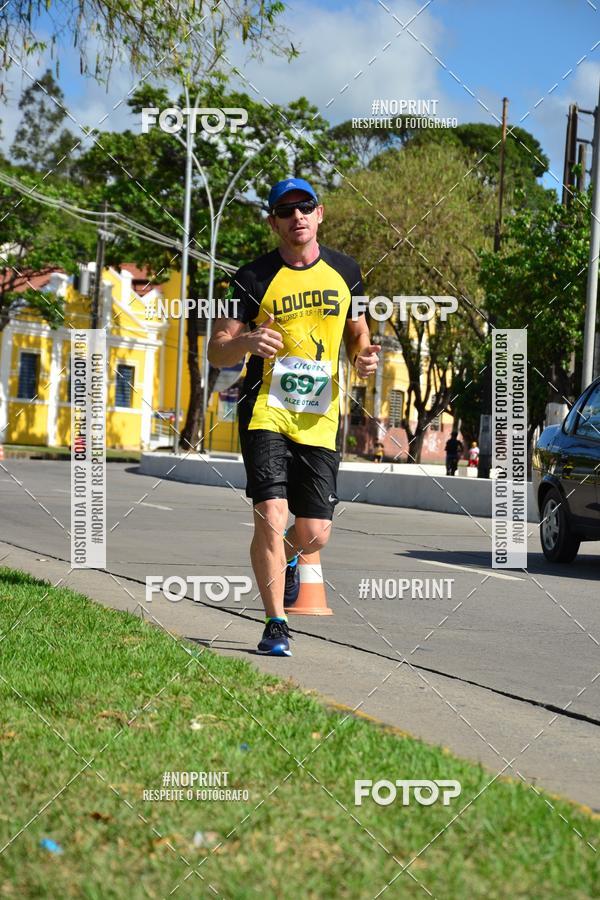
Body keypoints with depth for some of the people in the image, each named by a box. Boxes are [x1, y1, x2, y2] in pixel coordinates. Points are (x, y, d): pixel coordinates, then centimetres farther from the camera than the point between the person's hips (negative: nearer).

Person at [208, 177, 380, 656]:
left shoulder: (345, 271, 9)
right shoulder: (254, 278, -3)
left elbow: (357, 331, 23)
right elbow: (216, 351, -2)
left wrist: (365, 356, -1)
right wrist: (248, 342, -25)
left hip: (320, 420, 3)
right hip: (266, 413, -3)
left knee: (314, 534, 2)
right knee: (272, 517, -17)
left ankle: (287, 559, 40)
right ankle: (276, 624, -3)